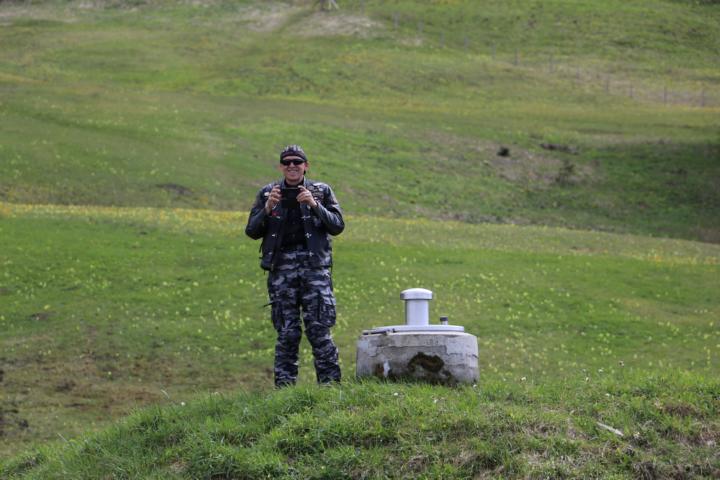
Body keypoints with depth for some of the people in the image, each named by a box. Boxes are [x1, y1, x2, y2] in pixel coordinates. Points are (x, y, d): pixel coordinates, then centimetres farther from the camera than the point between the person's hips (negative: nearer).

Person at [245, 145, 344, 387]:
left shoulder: (321, 191, 9)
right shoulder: (267, 193, 11)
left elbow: (338, 226, 1)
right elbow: (252, 231, 7)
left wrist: (315, 205, -12)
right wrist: (267, 209, -9)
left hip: (314, 265, -1)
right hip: (281, 266, 1)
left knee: (319, 329, -8)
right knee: (287, 332, 0)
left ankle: (330, 383, -4)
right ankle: (284, 387, 5)